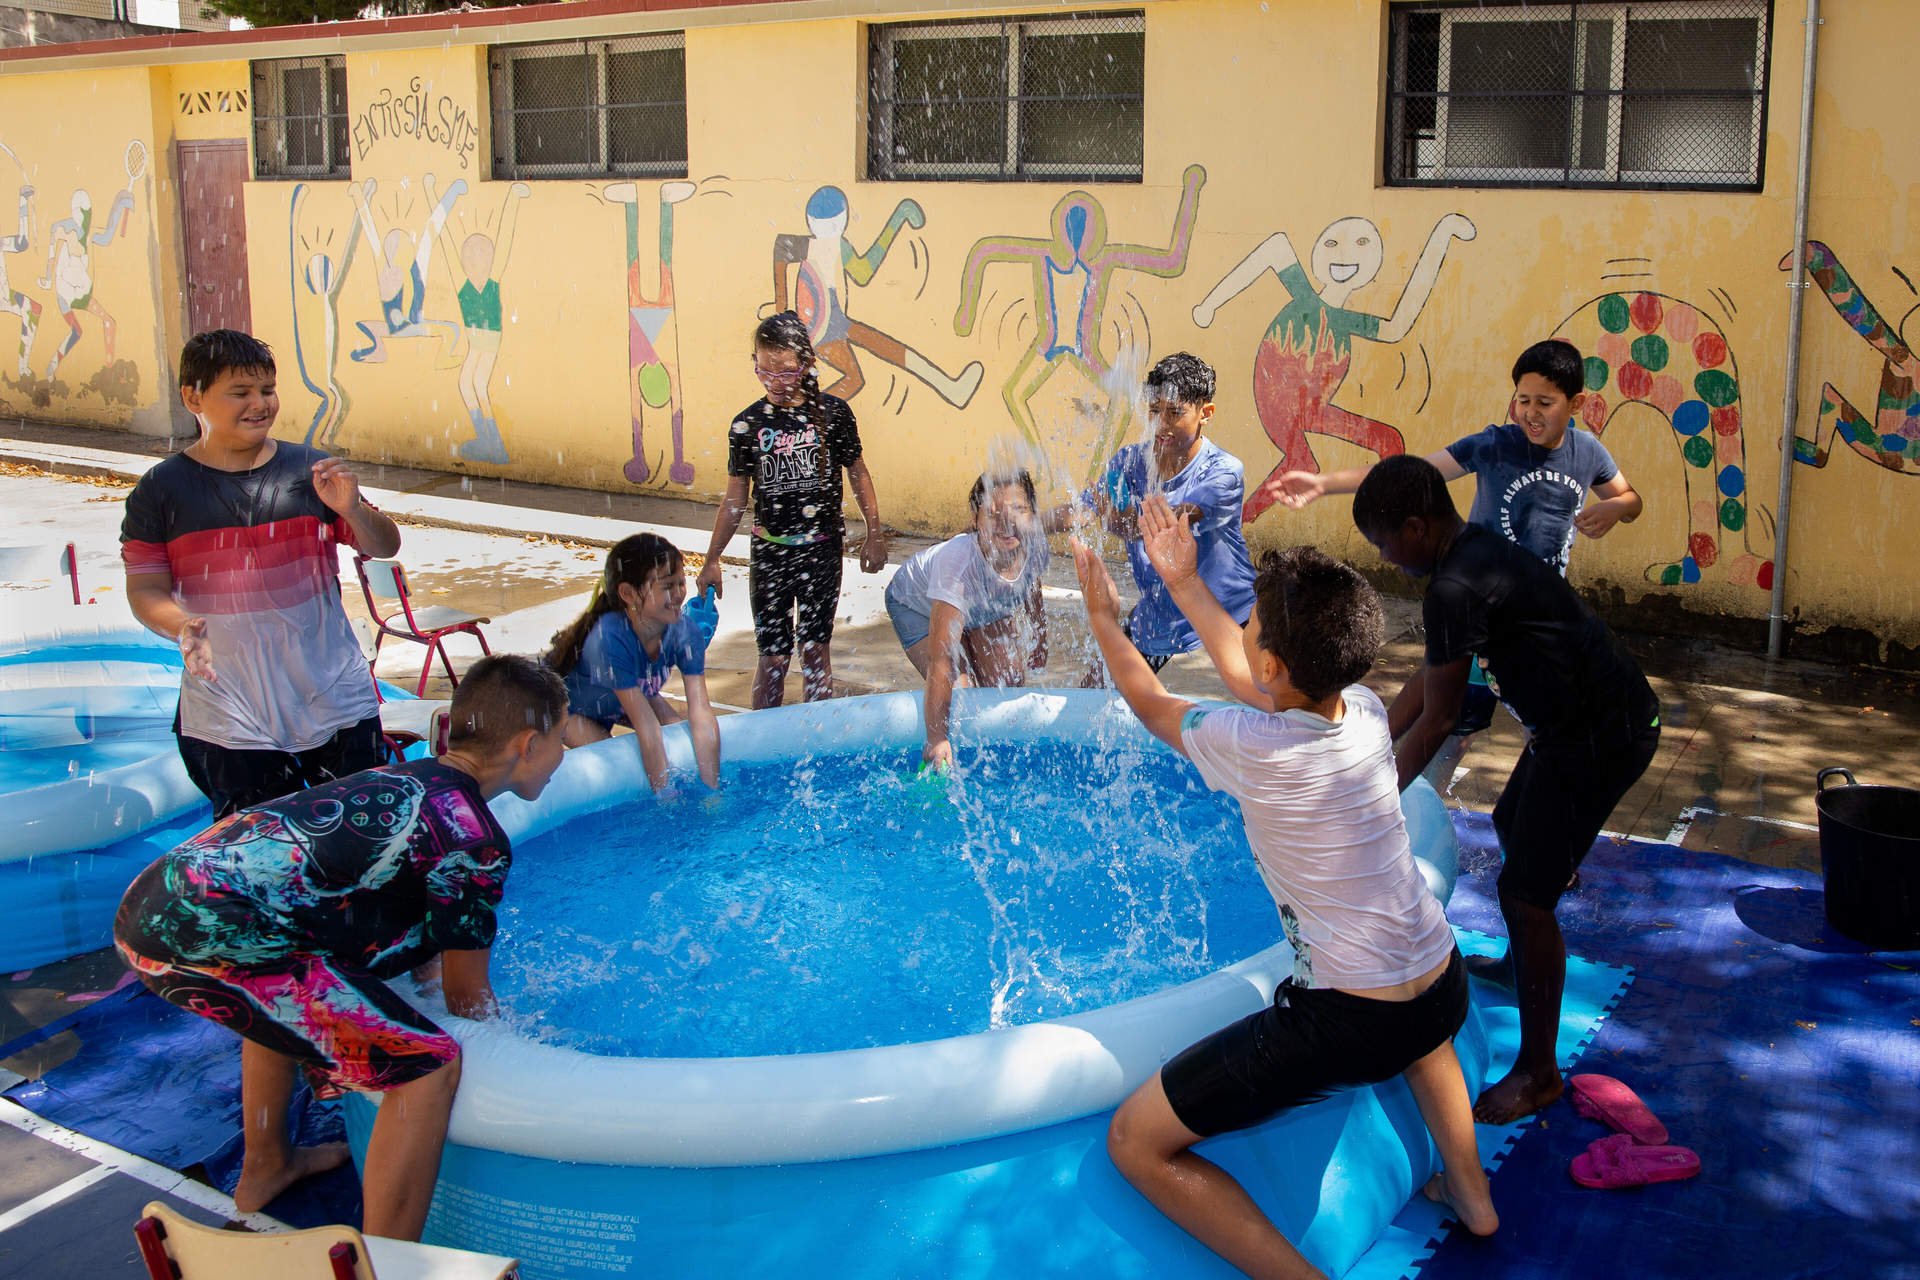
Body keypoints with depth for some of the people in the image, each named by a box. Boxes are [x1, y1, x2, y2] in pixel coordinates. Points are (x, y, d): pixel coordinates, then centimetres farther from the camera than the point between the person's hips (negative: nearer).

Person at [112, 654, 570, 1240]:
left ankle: (265, 1169, 55)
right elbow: (466, 993, 7)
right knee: (429, 1063, -6)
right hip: (216, 945, -10)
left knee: (289, 992, 40)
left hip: (148, 906, 10)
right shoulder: (477, 839, -3)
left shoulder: (399, 778, 23)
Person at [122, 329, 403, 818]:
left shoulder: (310, 470, 3)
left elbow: (385, 547, 6)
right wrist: (181, 625, -23)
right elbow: (145, 588, -2)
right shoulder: (161, 490, 0)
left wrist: (352, 509, -15)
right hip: (229, 718, -1)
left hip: (336, 701, 1)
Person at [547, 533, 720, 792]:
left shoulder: (686, 632, -29)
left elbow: (702, 717, -31)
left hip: (631, 695, 5)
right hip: (565, 703, -5)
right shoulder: (609, 639, -44)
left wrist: (712, 791, -34)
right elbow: (647, 729, -43)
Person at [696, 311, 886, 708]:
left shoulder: (832, 412, -4)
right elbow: (735, 498, 5)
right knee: (772, 656, 3)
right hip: (769, 552, 1)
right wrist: (712, 561, 6)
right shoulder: (748, 423, -1)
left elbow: (858, 472, 6)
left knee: (816, 647, 7)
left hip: (822, 549, 0)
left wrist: (874, 533, 4)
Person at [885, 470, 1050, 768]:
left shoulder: (1034, 544, -30)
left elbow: (1031, 592, -2)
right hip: (918, 604, -5)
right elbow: (941, 660, -46)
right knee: (958, 693, -19)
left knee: (1011, 684, -4)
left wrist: (1039, 643, 12)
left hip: (987, 609, 5)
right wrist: (936, 738, -46)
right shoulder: (958, 560, -46)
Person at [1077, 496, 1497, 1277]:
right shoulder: (1365, 710, -2)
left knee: (1137, 1143, -1)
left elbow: (1151, 706, 4)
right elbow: (1248, 680, 19)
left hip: (1346, 1025, -7)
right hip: (1445, 991, 8)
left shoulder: (1252, 747, -19)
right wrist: (1184, 584, 25)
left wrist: (1103, 619, 20)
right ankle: (1472, 1196, 43)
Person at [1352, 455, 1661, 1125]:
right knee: (1513, 825, 30)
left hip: (1598, 736, -11)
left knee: (1525, 893, -7)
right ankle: (1520, 962, 56)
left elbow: (1437, 720, -17)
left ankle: (1537, 1071, 4)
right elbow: (1427, 679, 16)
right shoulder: (1479, 550, 8)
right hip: (1600, 715, 11)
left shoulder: (1455, 588, -24)